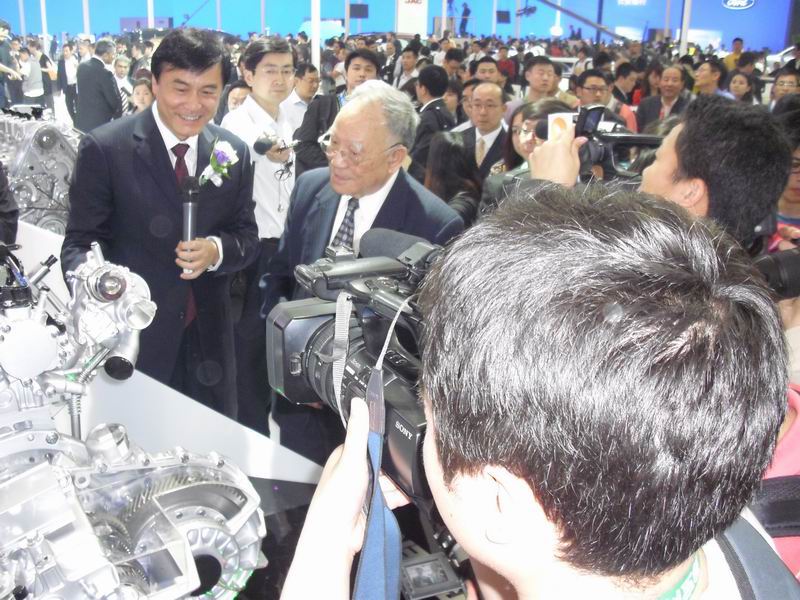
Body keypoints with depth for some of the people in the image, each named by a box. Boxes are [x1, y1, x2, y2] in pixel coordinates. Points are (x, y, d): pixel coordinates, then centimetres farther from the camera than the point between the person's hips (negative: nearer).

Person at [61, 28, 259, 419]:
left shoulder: (233, 152, 0)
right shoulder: (104, 148, -12)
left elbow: (247, 236, 5)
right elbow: (81, 242, -10)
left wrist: (217, 250, -18)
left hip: (208, 338, 4)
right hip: (131, 335, -4)